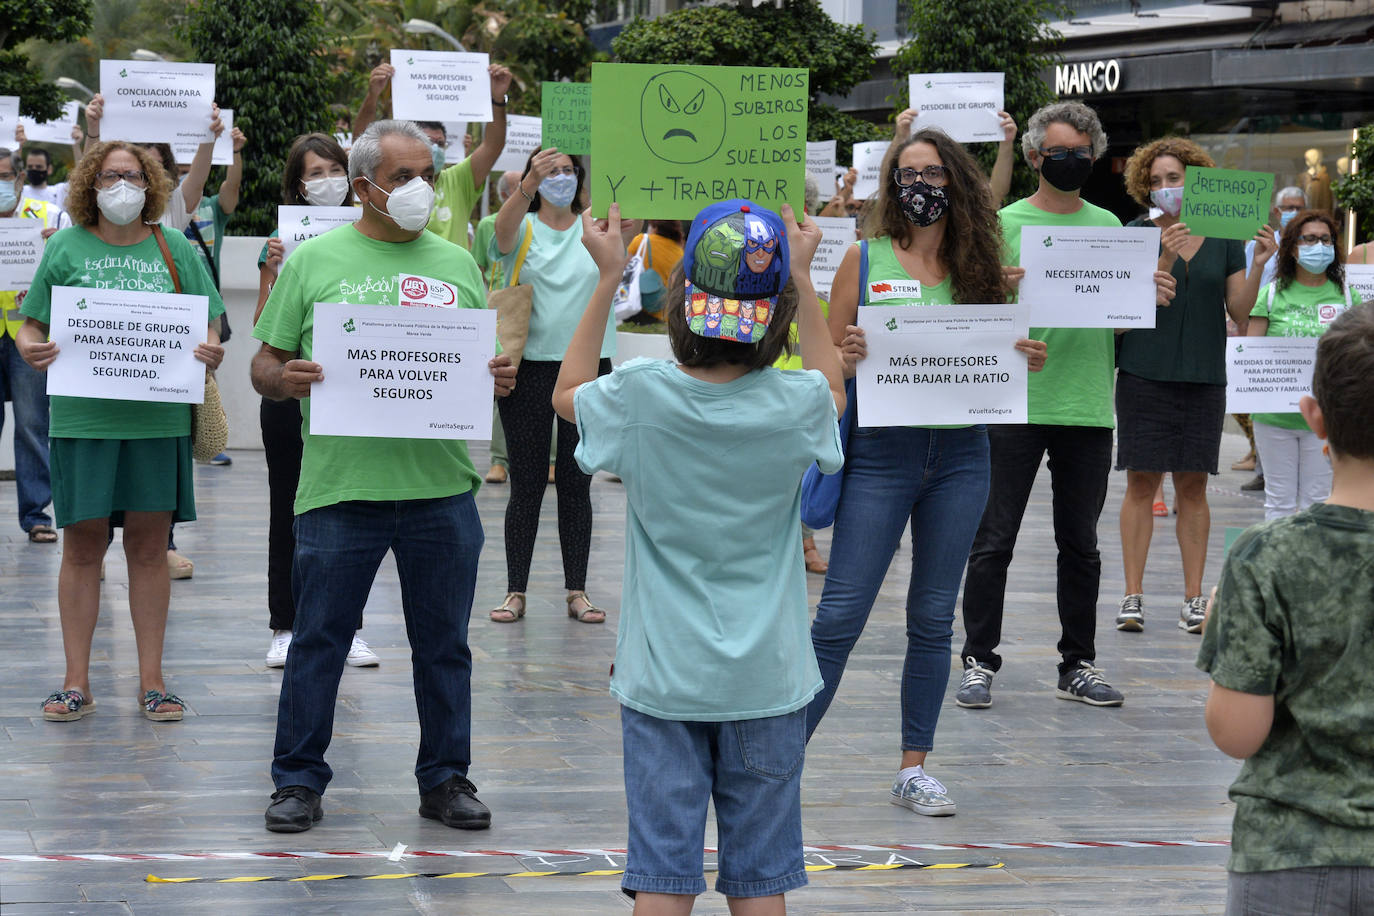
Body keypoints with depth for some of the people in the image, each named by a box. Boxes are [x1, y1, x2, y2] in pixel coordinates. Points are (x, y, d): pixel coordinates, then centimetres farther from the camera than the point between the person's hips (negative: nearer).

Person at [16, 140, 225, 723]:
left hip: (158, 418, 1)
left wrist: (210, 352, -13)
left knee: (150, 546, 5)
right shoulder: (67, 248, 5)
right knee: (83, 544, 3)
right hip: (83, 415, -1)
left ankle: (151, 680, 13)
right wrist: (31, 350, -16)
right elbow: (32, 325, 6)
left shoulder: (175, 249, 8)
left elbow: (209, 328, 9)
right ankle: (76, 682, 10)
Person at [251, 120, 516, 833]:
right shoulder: (313, 261, 4)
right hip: (340, 488, -2)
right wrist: (284, 380, -18)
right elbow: (264, 365, 4)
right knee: (319, 639, 3)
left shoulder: (457, 265, 12)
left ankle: (445, 778, 20)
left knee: (444, 643, 8)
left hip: (441, 488, 3)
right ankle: (298, 779, 14)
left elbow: (487, 364, 17)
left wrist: (500, 379, -6)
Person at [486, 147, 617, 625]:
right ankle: (515, 591, 7)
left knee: (576, 483, 7)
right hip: (530, 367, -1)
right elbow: (504, 231, -22)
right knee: (526, 484, 2)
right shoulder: (522, 229, 1)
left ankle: (577, 591, 12)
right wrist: (529, 183, -42)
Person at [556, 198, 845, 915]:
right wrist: (802, 279, 18)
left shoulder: (637, 396, -12)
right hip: (766, 679, 0)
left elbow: (567, 392, 12)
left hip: (662, 675, 0)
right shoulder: (794, 404, -11)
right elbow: (835, 389, 16)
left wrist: (607, 280, 13)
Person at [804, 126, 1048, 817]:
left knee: (933, 617, 8)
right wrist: (850, 357, -19)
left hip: (960, 455, 3)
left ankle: (914, 767, 16)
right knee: (840, 615, -6)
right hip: (880, 452, -3)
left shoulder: (977, 266, 9)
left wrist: (1026, 362, -6)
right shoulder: (866, 259, 1)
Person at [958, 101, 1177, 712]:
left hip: (1088, 407, 4)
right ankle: (979, 663, 5)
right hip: (1015, 404, -3)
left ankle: (1077, 666, 18)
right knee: (994, 540, -2)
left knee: (1080, 544, 10)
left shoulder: (1109, 227, 12)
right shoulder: (1005, 223, 0)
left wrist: (1153, 298, -7)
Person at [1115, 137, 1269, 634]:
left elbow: (1239, 310, 5)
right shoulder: (1138, 234, 3)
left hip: (1204, 377, 2)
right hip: (1145, 373, -2)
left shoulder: (1224, 237, 8)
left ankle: (1194, 598, 8)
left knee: (1193, 486, 4)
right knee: (1141, 482, -3)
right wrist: (1166, 258, -21)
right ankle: (1133, 595, 2)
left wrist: (1259, 262, -9)